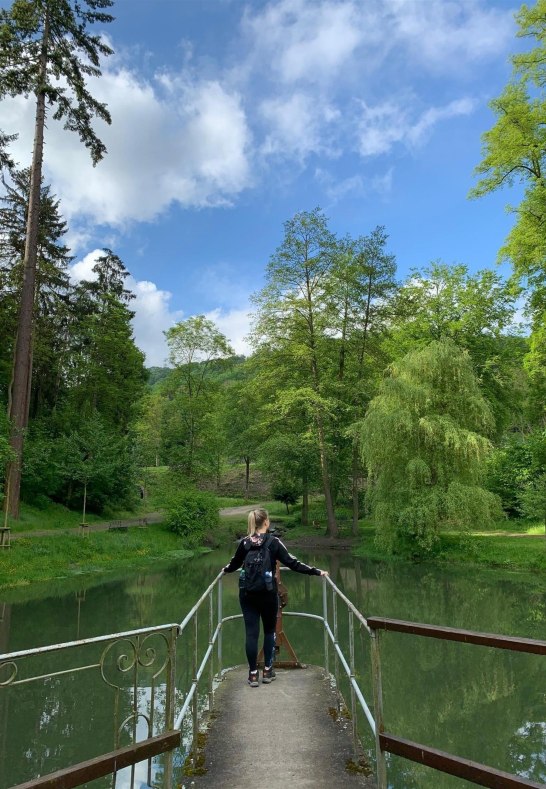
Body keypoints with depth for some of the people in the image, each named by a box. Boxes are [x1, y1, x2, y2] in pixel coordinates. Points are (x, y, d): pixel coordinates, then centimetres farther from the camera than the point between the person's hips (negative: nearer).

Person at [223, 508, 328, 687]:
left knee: (251, 633, 6)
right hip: (268, 593, -2)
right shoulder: (273, 542, -10)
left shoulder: (245, 542, -1)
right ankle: (267, 671, 21)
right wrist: (316, 572, -7)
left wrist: (225, 569, 35)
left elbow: (234, 563, 12)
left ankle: (253, 674, 11)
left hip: (247, 593, 2)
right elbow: (292, 563, -12)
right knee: (269, 630, 16)